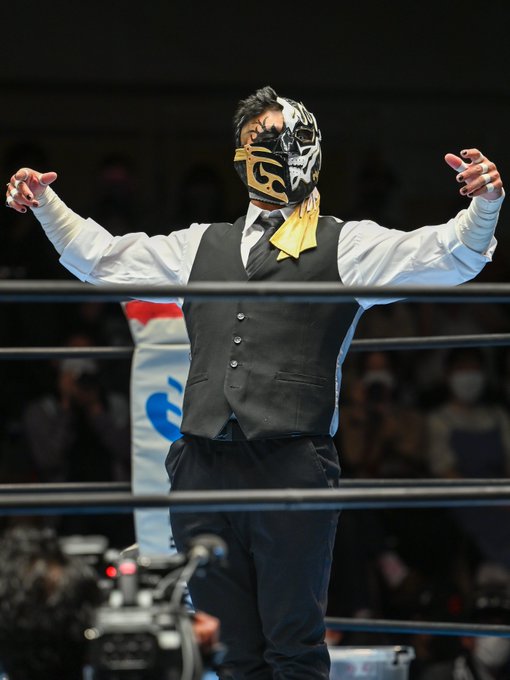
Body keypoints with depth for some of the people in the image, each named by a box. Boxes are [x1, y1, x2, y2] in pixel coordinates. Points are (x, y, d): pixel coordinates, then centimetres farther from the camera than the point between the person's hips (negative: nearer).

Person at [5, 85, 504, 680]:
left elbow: (451, 256, -1)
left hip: (292, 469, -4)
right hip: (203, 468, 4)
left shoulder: (346, 245, 10)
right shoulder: (202, 245, 23)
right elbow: (99, 257, 32)